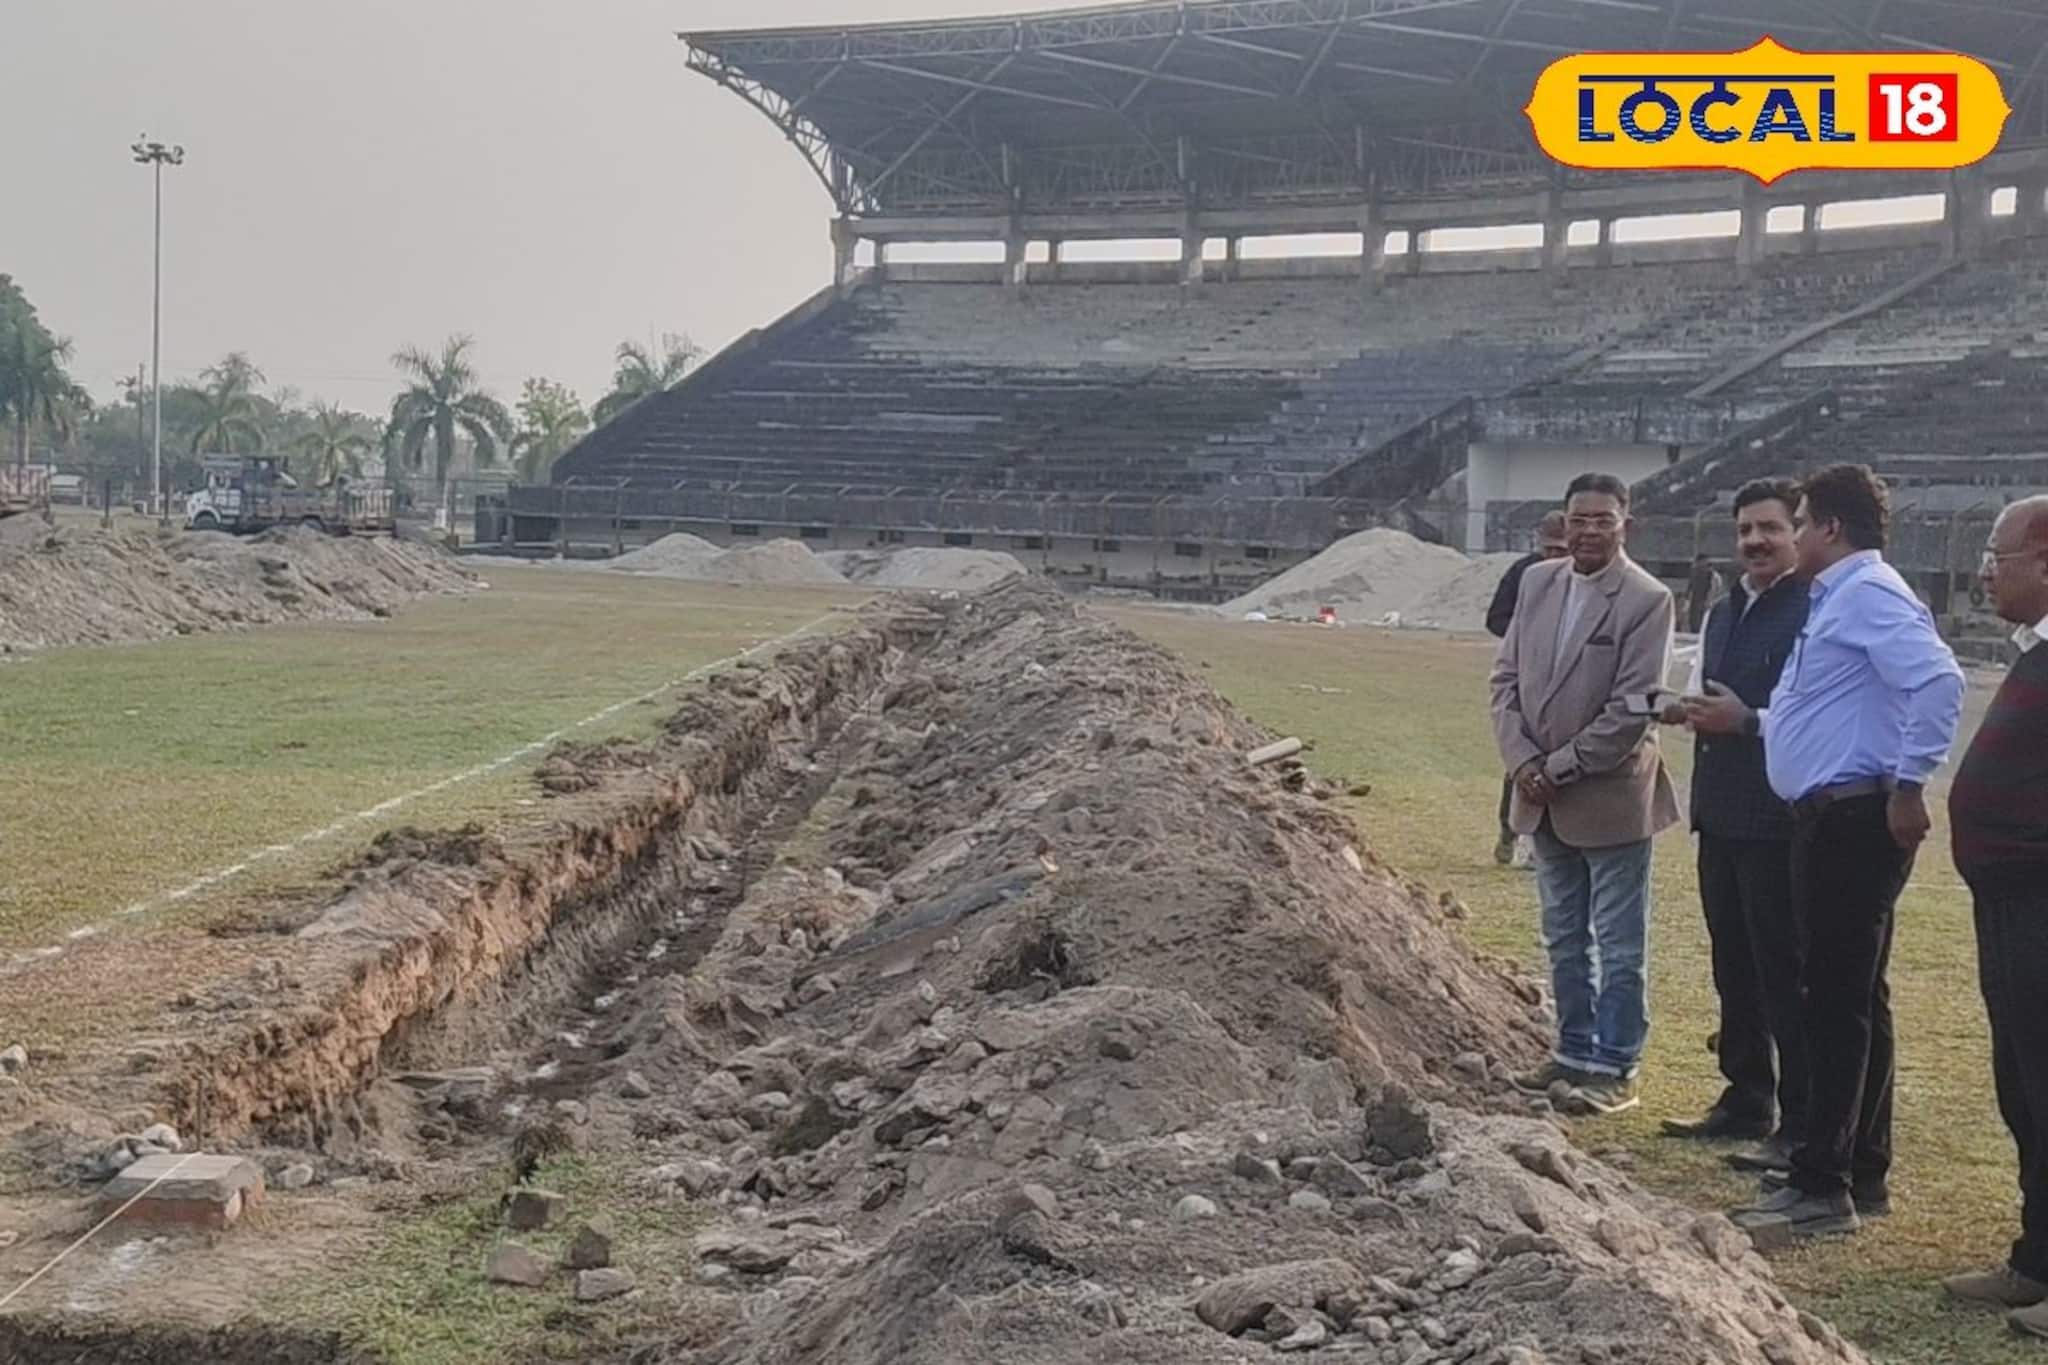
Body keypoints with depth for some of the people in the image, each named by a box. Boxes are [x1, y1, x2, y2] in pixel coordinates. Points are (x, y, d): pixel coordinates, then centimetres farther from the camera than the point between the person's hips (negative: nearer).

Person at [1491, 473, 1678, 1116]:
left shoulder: (1647, 600, -13)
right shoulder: (1537, 582, 5)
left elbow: (1632, 708, -16)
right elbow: (1507, 677, 6)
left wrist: (1561, 767, -15)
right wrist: (1523, 761, -6)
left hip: (1610, 797, -6)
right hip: (1543, 797, 6)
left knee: (1618, 945, 4)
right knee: (1564, 939, 17)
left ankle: (1616, 1069, 14)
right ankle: (1576, 1052, 30)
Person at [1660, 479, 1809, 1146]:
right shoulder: (1722, 614, 16)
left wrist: (1744, 720, -21)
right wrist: (1693, 710, 4)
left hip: (1777, 820, -8)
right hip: (1720, 813, 9)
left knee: (1784, 971, -1)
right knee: (1734, 966, 16)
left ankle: (1801, 1122, 9)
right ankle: (1748, 1099, 29)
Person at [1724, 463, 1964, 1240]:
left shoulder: (1868, 594, -14)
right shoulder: (1839, 598, 18)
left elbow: (1938, 682, -27)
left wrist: (1908, 784, -23)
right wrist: (1749, 722, 26)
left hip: (1854, 820, -11)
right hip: (1832, 820, 11)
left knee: (1835, 1001, -8)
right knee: (1851, 1000, 15)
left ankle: (1822, 1187, -3)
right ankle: (1861, 1174, 24)